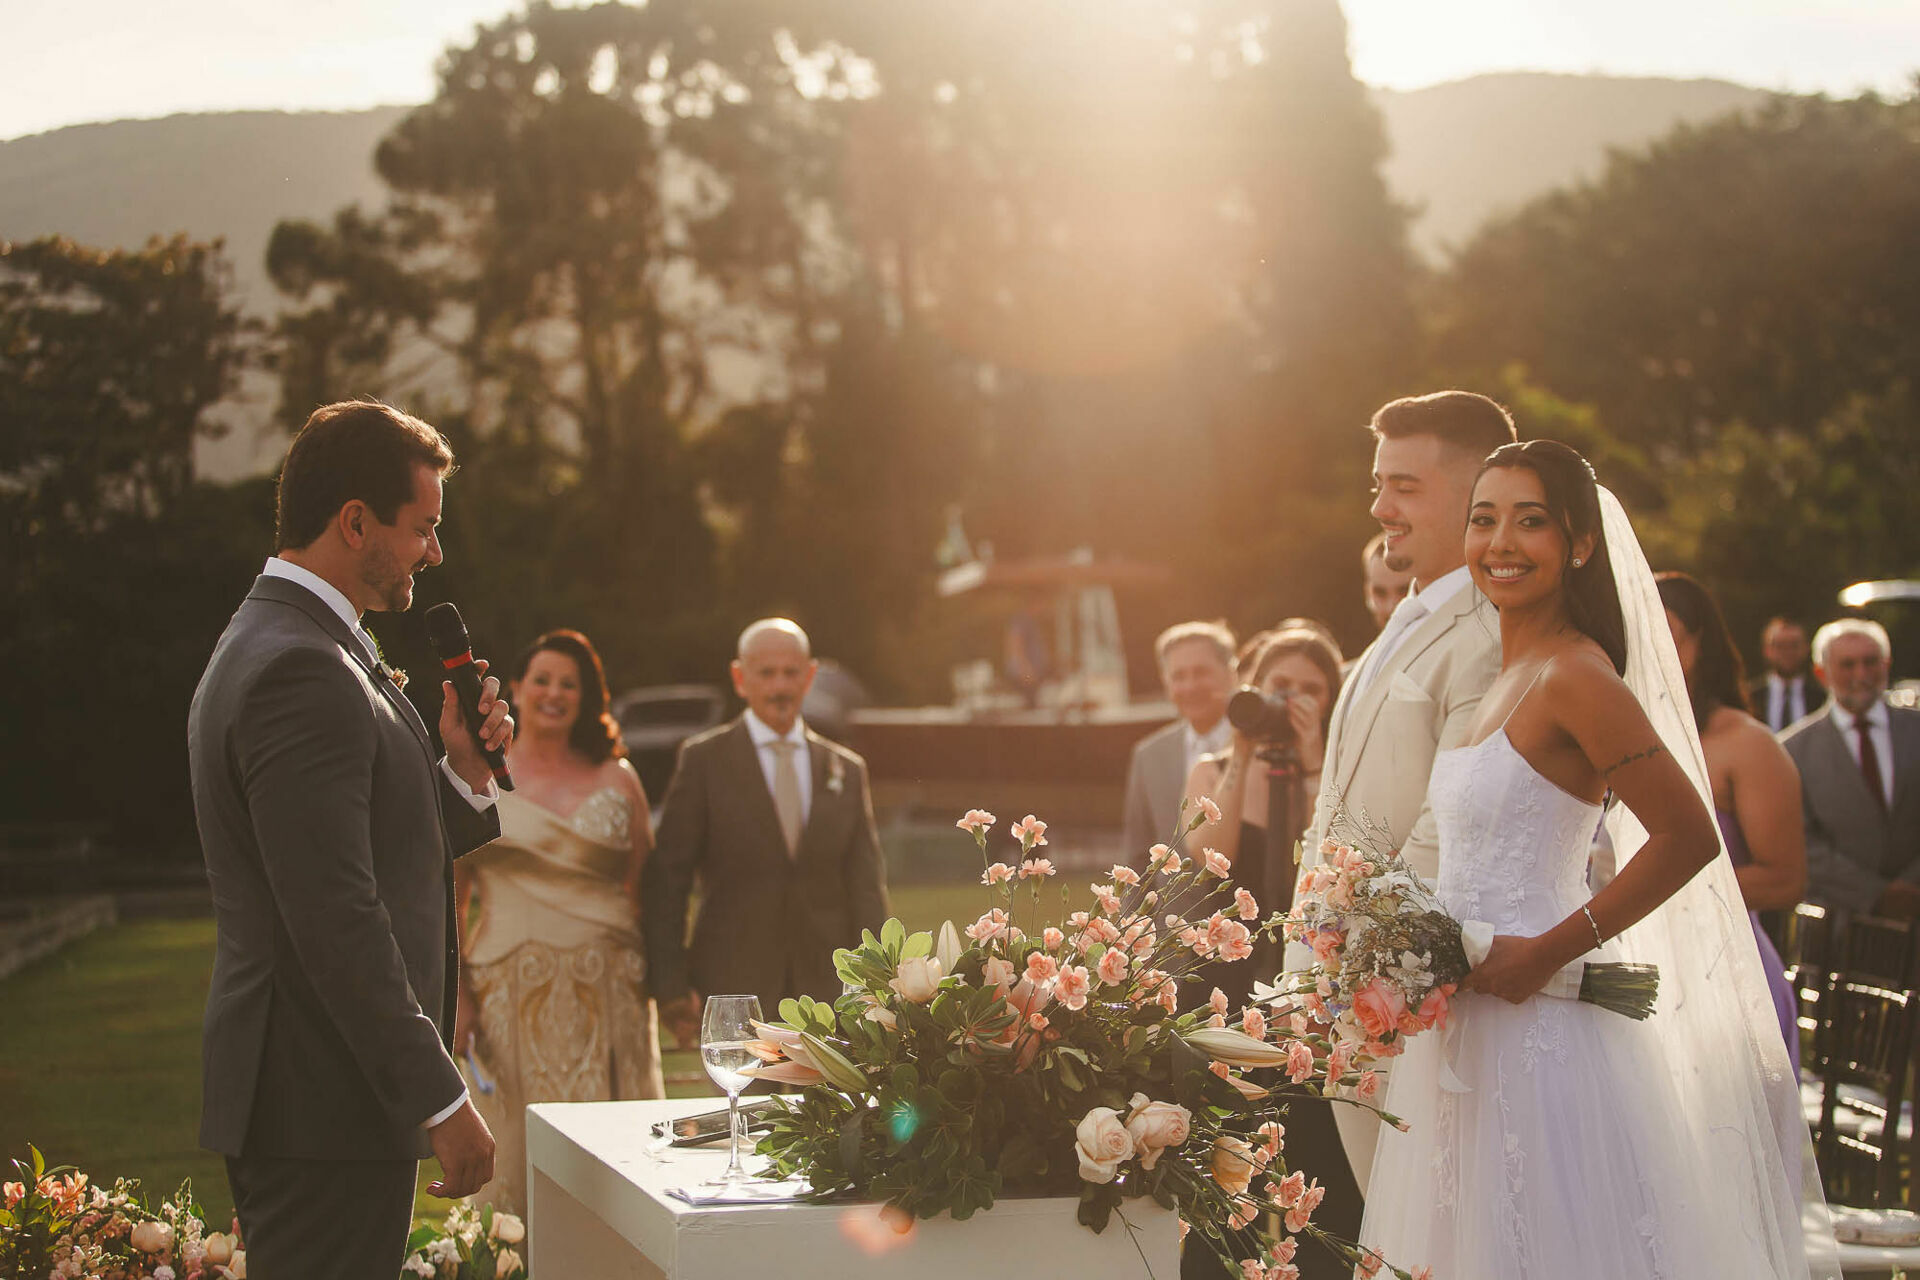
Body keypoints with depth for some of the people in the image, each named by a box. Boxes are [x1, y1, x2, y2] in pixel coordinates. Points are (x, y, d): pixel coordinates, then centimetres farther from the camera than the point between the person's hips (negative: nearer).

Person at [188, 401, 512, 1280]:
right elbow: (337, 923, -23)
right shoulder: (298, 672, -17)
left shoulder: (272, 644, 16)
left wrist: (462, 773, 4)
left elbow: (380, 854, 20)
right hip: (322, 1107, -10)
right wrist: (441, 1101, -20)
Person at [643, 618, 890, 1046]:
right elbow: (666, 879, 0)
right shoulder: (704, 761, 2)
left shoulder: (846, 770, 12)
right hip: (733, 985, -3)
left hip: (827, 991, 3)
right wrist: (671, 986, -7)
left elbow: (866, 887, 10)